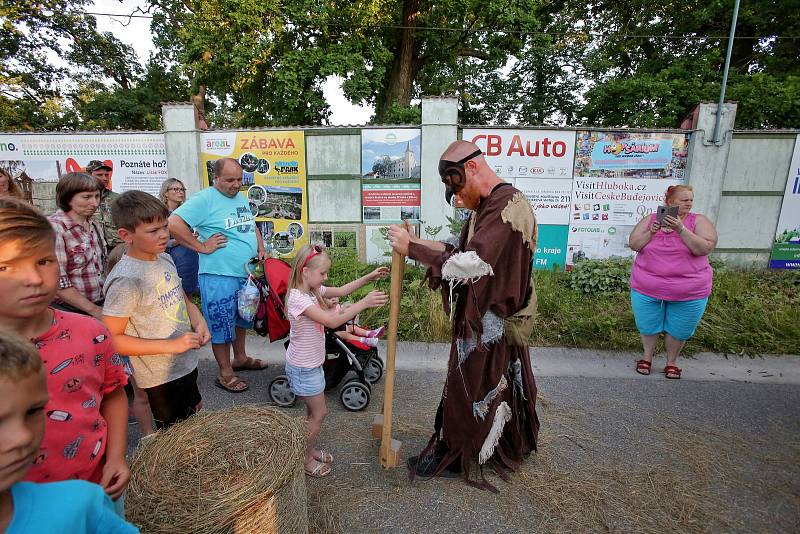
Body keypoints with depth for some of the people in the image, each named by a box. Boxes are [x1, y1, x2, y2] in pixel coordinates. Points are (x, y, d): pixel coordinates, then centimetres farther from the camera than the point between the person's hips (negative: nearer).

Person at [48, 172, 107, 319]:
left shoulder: (93, 223, 3)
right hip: (70, 310, -6)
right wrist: (95, 310, -18)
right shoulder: (54, 228, -18)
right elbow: (57, 283, -21)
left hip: (101, 305, 6)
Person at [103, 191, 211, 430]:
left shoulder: (165, 259, -2)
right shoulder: (125, 280, -25)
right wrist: (171, 345, -25)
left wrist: (198, 320, -6)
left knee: (195, 415, 28)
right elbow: (112, 339, -22)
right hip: (161, 376, -8)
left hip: (187, 363, 8)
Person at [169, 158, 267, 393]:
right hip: (219, 277, -8)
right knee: (221, 325, 5)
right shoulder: (204, 199, -13)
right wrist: (202, 246, -20)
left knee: (243, 318, 22)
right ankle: (225, 374, 20)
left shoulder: (241, 198, 12)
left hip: (247, 274, 8)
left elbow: (252, 226, 25)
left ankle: (240, 358, 42)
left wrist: (260, 249, 9)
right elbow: (174, 224, -23)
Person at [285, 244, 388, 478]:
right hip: (303, 368, -9)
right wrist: (364, 303, -37)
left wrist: (368, 277, -3)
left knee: (314, 411, 20)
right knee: (319, 412, 6)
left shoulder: (313, 290, -1)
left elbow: (341, 290, 7)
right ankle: (304, 459, 25)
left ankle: (308, 450, 38)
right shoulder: (298, 298, -29)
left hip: (311, 363, 9)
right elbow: (332, 321, -37)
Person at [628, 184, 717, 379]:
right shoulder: (650, 219, 1)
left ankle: (671, 362, 35)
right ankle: (647, 357, 36)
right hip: (647, 288, 1)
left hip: (689, 291, 0)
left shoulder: (699, 221, -4)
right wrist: (651, 232, -19)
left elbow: (705, 248, -17)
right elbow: (634, 244, -4)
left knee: (678, 329, 13)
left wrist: (681, 229, -24)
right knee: (648, 326, 14)